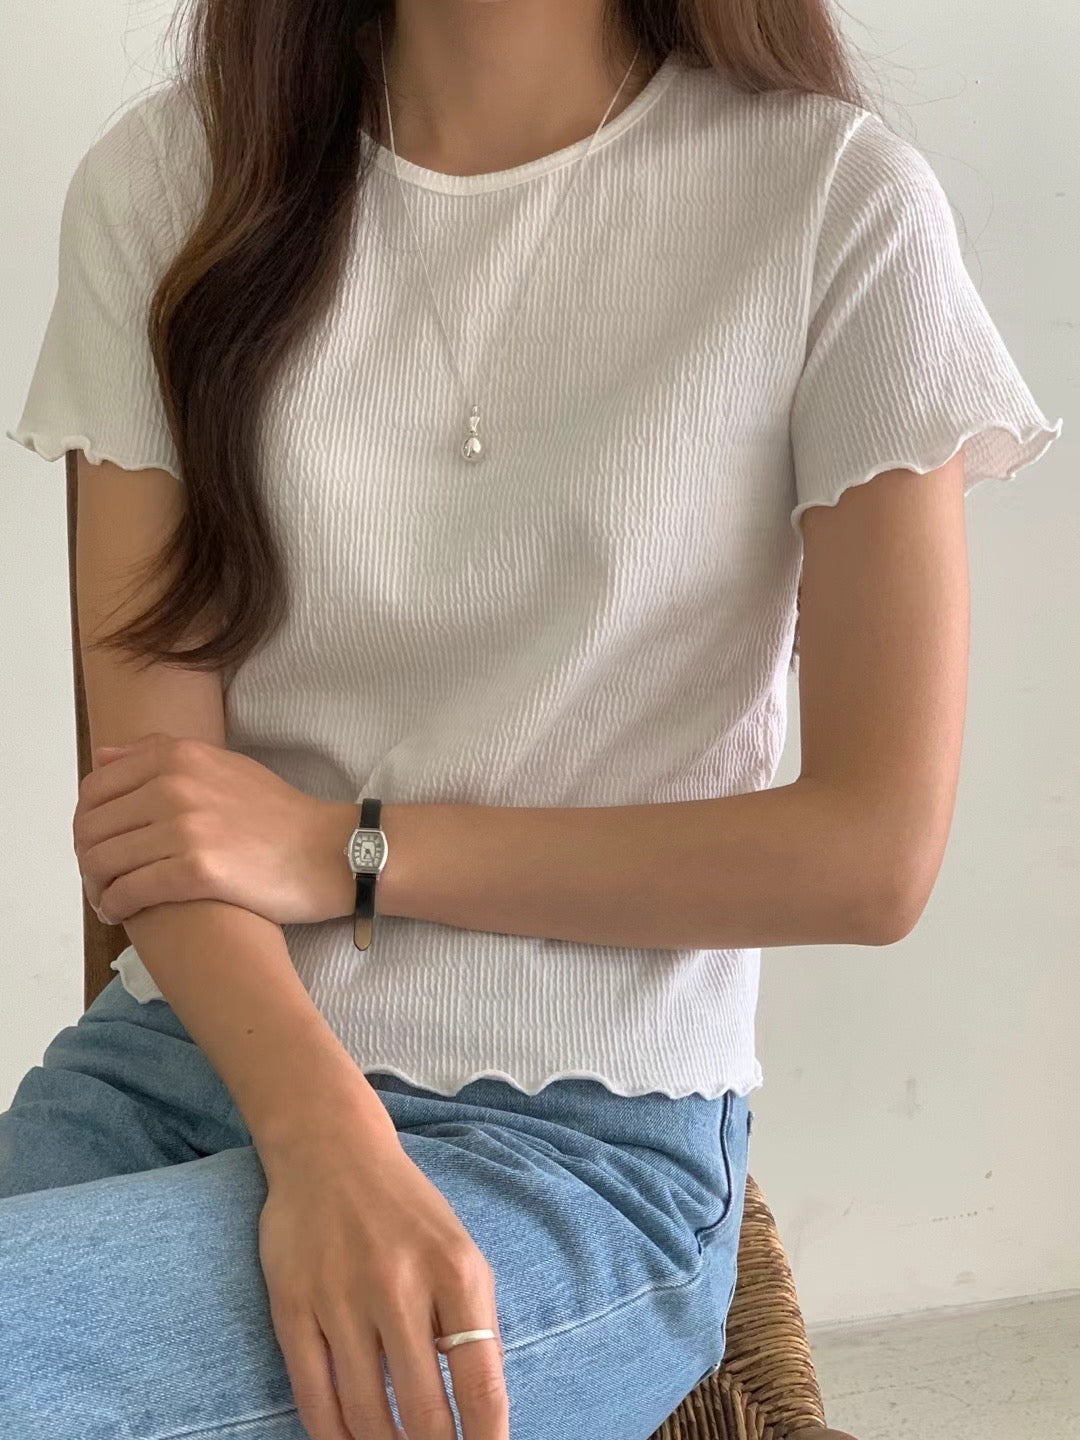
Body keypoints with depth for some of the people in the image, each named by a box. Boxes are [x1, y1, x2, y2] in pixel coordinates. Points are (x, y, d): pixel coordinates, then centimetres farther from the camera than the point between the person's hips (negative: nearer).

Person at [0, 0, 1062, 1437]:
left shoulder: (838, 202, -6)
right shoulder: (170, 177, 3)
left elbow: (877, 854, -7)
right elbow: (151, 774, -4)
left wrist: (349, 850, -9)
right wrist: (323, 1138, -22)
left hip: (583, 1140, -3)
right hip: (190, 1044, 4)